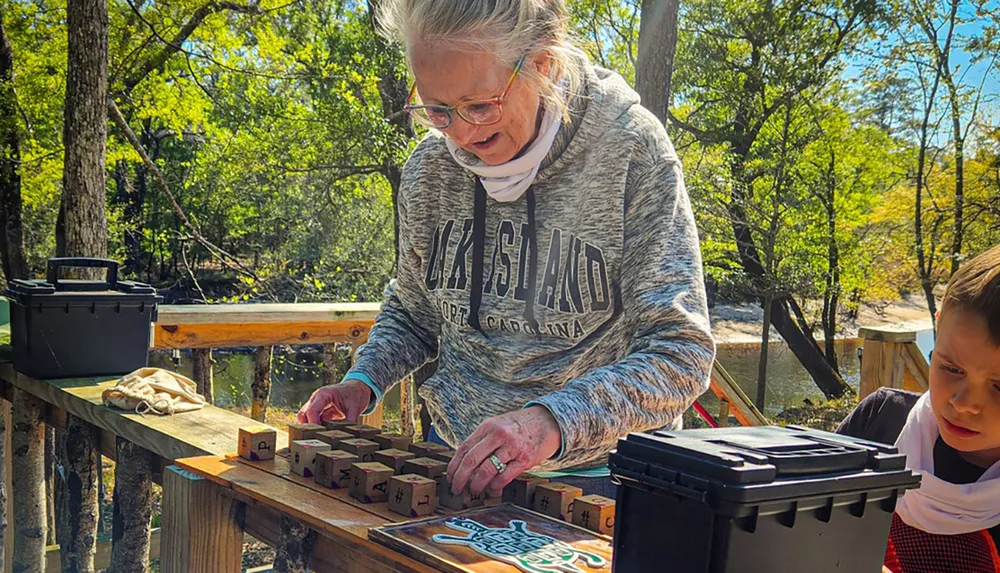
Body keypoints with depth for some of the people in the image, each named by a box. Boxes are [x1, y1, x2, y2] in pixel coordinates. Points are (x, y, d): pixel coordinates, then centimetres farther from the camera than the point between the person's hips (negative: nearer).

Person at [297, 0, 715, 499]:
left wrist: (553, 422, -34)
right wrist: (363, 382, -5)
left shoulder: (630, 152, -16)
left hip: (596, 474, -3)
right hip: (456, 460, 3)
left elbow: (681, 351, -20)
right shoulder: (429, 167, -1)